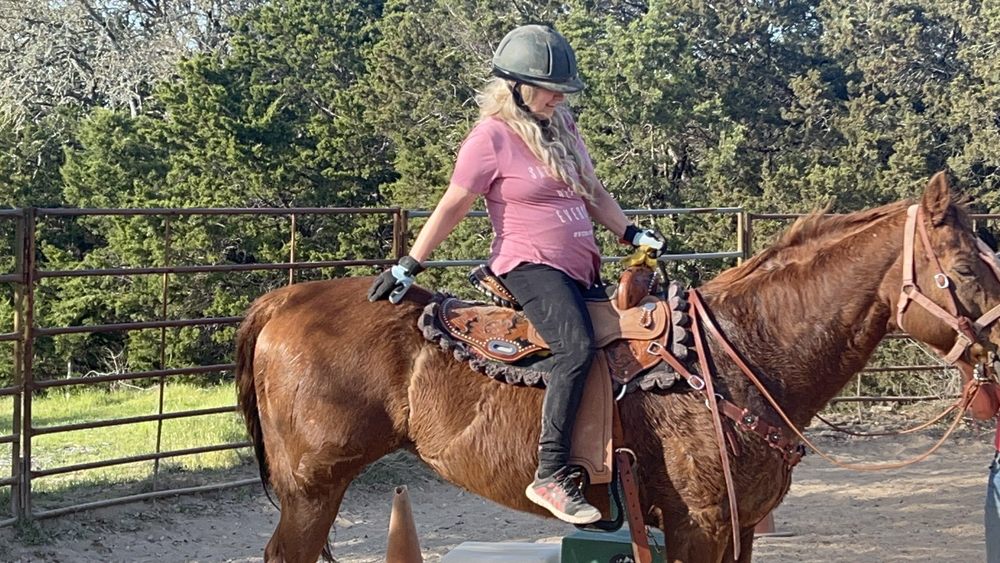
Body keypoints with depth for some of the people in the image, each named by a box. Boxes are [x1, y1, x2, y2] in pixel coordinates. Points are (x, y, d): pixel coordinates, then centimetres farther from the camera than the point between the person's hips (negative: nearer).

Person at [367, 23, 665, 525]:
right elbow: (452, 206, -8)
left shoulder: (561, 125, 14)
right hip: (530, 264, -10)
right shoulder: (492, 137, -9)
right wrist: (408, 268, -9)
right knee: (577, 346, -32)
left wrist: (631, 234, 12)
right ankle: (551, 476, -35)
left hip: (580, 267, 10)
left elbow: (593, 192, 23)